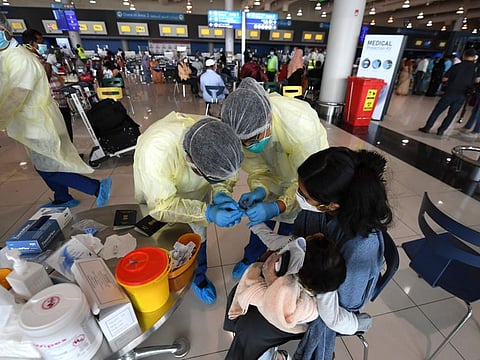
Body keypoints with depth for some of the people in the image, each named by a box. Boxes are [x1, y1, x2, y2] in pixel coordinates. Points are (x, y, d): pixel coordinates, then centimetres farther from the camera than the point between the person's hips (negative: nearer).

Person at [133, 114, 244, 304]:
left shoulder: (216, 137, -33)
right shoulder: (156, 151, -44)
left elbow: (226, 172, -15)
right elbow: (162, 206, -36)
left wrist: (221, 193, -34)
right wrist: (207, 214, -45)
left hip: (195, 189, 3)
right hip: (156, 192, -2)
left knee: (199, 234, 11)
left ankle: (199, 276, 38)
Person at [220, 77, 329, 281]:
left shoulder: (301, 125, -43)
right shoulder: (246, 126, -30)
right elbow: (257, 168, -15)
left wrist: (277, 207, -46)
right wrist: (259, 190, -36)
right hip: (275, 172, 3)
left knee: (289, 225, 9)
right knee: (259, 215, 11)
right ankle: (251, 258, 41)